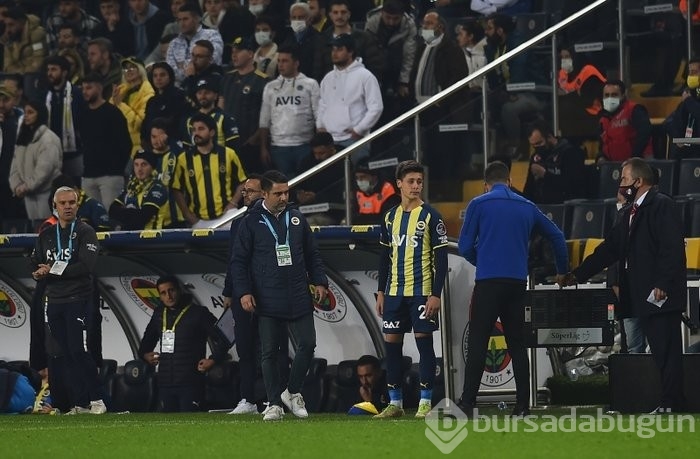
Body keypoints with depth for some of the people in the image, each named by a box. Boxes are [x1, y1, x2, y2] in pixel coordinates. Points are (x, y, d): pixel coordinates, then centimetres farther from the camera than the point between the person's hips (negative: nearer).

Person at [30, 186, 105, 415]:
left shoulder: (85, 232, -2)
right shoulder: (45, 235, 16)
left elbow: (88, 266, -14)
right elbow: (35, 266, 17)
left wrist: (53, 271, -13)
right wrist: (40, 273, -7)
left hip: (78, 299, -6)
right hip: (54, 301, 6)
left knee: (77, 350, -13)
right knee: (66, 354, 4)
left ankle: (96, 400, -6)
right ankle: (79, 404, 7)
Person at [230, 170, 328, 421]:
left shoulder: (297, 219, 10)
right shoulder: (251, 223, 0)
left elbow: (312, 254, 17)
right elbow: (239, 261, 1)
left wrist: (319, 282, 7)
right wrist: (243, 292, -8)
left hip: (299, 299, 3)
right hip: (267, 301, -3)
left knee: (307, 344, -4)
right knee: (269, 353, 1)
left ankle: (292, 392, 15)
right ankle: (274, 403, 8)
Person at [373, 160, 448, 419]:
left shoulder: (430, 216, -4)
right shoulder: (390, 218, 11)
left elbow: (441, 258, -7)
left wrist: (436, 294, -13)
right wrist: (381, 292, 13)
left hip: (422, 291, -5)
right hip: (395, 291, 5)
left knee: (424, 341, -4)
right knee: (391, 342, 5)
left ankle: (425, 403, 1)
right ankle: (395, 403, 12)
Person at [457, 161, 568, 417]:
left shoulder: (478, 205, 1)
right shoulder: (526, 207, 14)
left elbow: (465, 247, 0)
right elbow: (556, 236, 21)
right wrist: (562, 271, 33)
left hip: (488, 282, -4)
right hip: (518, 282, 4)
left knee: (477, 343, -6)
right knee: (516, 343, 10)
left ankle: (467, 403, -14)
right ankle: (523, 404, 6)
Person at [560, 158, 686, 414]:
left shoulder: (662, 206, -7)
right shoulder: (632, 213, 21)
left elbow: (672, 248, -17)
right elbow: (610, 249, 25)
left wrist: (663, 285, -23)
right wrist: (578, 275, 24)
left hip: (661, 295, -9)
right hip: (643, 297, 9)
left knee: (667, 352, -9)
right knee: (659, 352, 7)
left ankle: (671, 405, -10)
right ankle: (669, 404, 8)